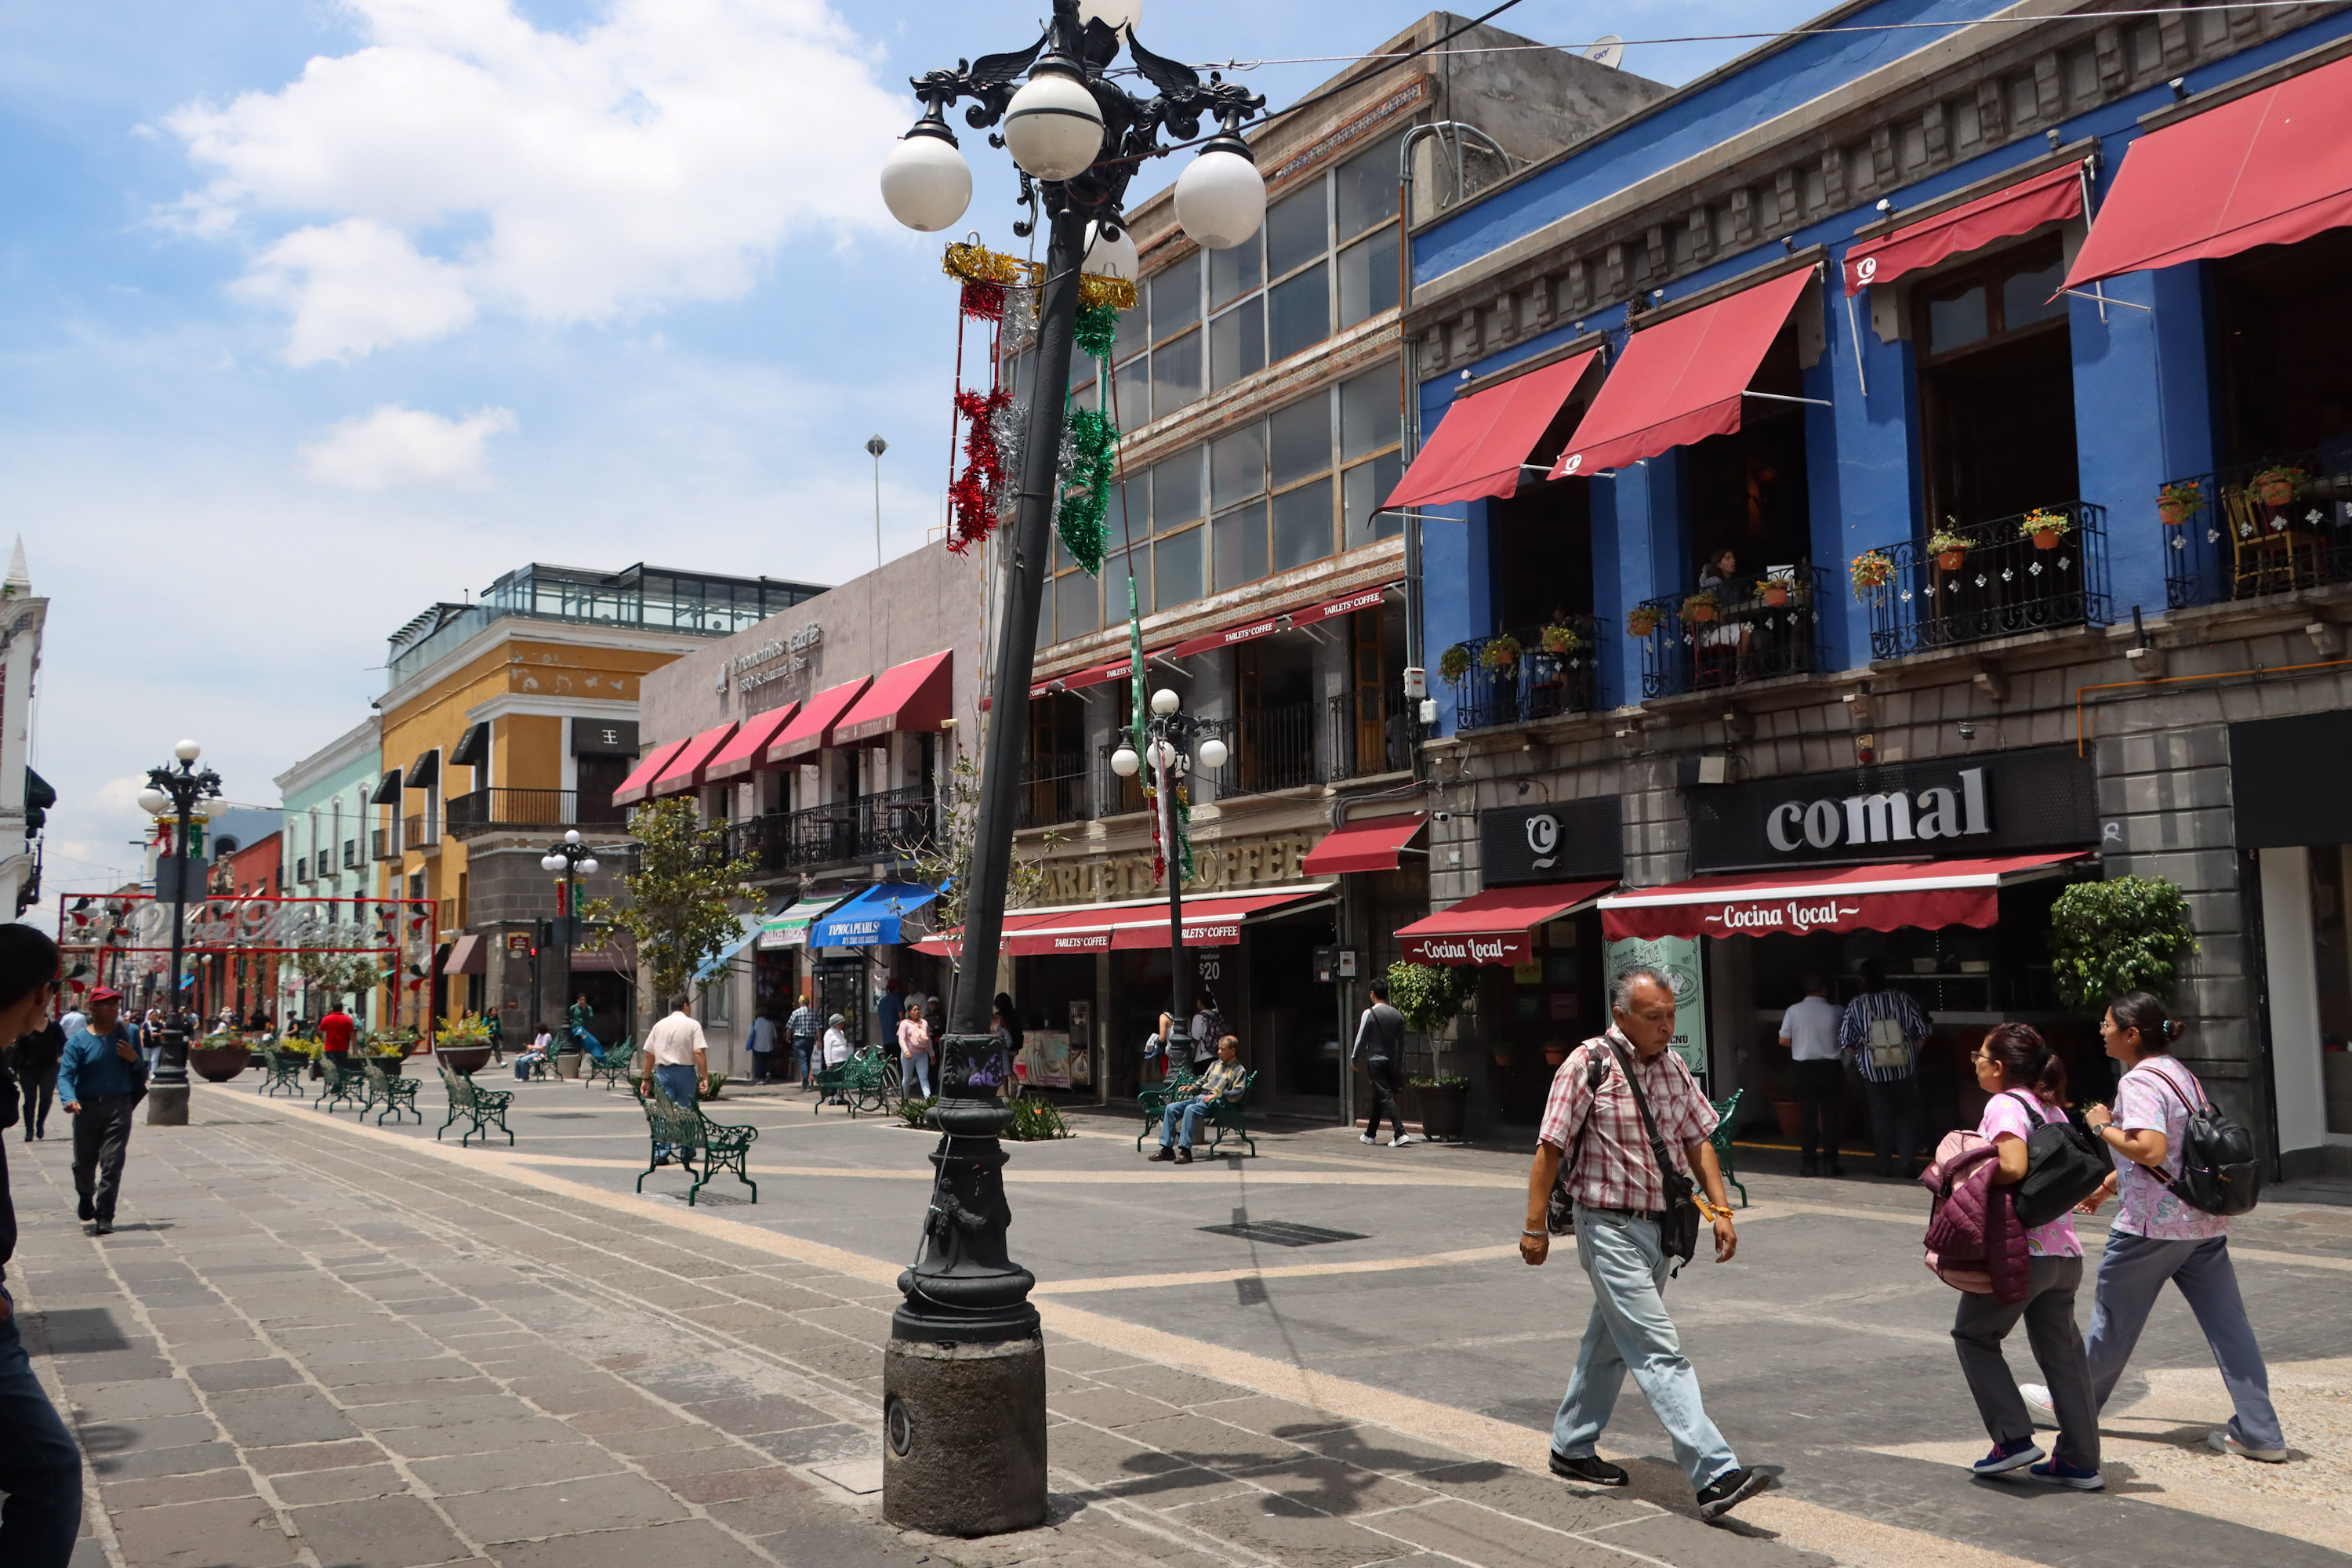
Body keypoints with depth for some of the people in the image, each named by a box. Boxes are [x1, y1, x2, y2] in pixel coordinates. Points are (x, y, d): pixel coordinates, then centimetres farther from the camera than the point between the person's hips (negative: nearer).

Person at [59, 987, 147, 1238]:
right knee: (83, 1164, 11)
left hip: (119, 1107, 0)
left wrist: (134, 1059, -11)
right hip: (87, 1108, 0)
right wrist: (69, 1099, -30)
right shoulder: (78, 1041, -1)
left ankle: (104, 1218, -6)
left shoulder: (128, 1033, 6)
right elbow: (65, 1075, -11)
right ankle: (87, 1201, 41)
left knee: (112, 1163, -9)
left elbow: (142, 1072, 12)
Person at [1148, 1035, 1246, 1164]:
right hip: (1200, 1098, 8)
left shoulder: (1238, 1070, 2)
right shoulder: (1215, 1064, 26)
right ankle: (1167, 1149, -15)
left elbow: (1237, 1093, -10)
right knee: (1171, 1108, -12)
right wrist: (1193, 1087, 10)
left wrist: (1217, 1095, -19)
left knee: (1190, 1110, -35)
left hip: (1216, 1102, -8)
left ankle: (1185, 1151, -39)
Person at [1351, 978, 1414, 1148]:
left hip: (1375, 1060, -6)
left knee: (1385, 1097, -9)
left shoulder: (1369, 1013, -10)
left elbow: (1361, 1038, -6)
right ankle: (1371, 1134, 26)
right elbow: (1401, 1041, 12)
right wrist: (1399, 1060, 22)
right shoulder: (1397, 1014, 6)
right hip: (1391, 1061, 6)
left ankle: (1400, 1133, -21)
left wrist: (1354, 1057, 7)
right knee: (1377, 1097, 17)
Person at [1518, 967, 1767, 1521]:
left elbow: (1697, 1139, 14)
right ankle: (1716, 1476, -15)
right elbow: (1550, 1148, -11)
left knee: (1610, 1342, 18)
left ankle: (1572, 1448, 32)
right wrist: (1535, 1226, -11)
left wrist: (1720, 1210, 5)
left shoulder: (1672, 1067, 7)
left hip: (1660, 1227, 8)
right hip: (1612, 1230, -7)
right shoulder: (1588, 1064, -14)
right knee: (1660, 1353, -11)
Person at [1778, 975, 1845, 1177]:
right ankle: (1831, 1162, 7)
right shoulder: (1835, 1012, -7)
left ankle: (1808, 1162, 6)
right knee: (1831, 1117, 5)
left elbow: (1784, 1040, 1)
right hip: (1831, 1068, -1)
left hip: (1805, 1069, 1)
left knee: (1807, 1116, 6)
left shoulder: (1794, 1011, -4)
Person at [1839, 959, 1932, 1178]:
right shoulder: (1902, 999, -8)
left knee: (1881, 1114, 9)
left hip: (1873, 1070, 0)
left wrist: (1856, 1052, 12)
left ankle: (1885, 1165, 13)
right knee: (1906, 1114, 10)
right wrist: (1930, 1024, 18)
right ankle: (1910, 1159, -1)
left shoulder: (1855, 1006, -10)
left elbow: (1845, 1042, -9)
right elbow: (1923, 1030, -4)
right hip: (1904, 1068, 1)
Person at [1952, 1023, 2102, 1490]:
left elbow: (2013, 1167, -26)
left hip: (2022, 1251, -8)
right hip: (2065, 1251, 8)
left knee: (1973, 1334, 10)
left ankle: (2013, 1439, 6)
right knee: (2061, 1350, 13)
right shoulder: (2051, 1107, 14)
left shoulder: (2004, 1105, -12)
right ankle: (2080, 1462, 15)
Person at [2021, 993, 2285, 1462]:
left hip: (2152, 1225, -8)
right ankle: (2260, 1433, 6)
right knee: (2227, 1322, 6)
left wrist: (2103, 1128, -13)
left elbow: (2150, 1150, -29)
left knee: (2114, 1318, 8)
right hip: (2204, 1221, 8)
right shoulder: (2181, 1075, 14)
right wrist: (2107, 1187, 28)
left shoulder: (2139, 1081, -16)